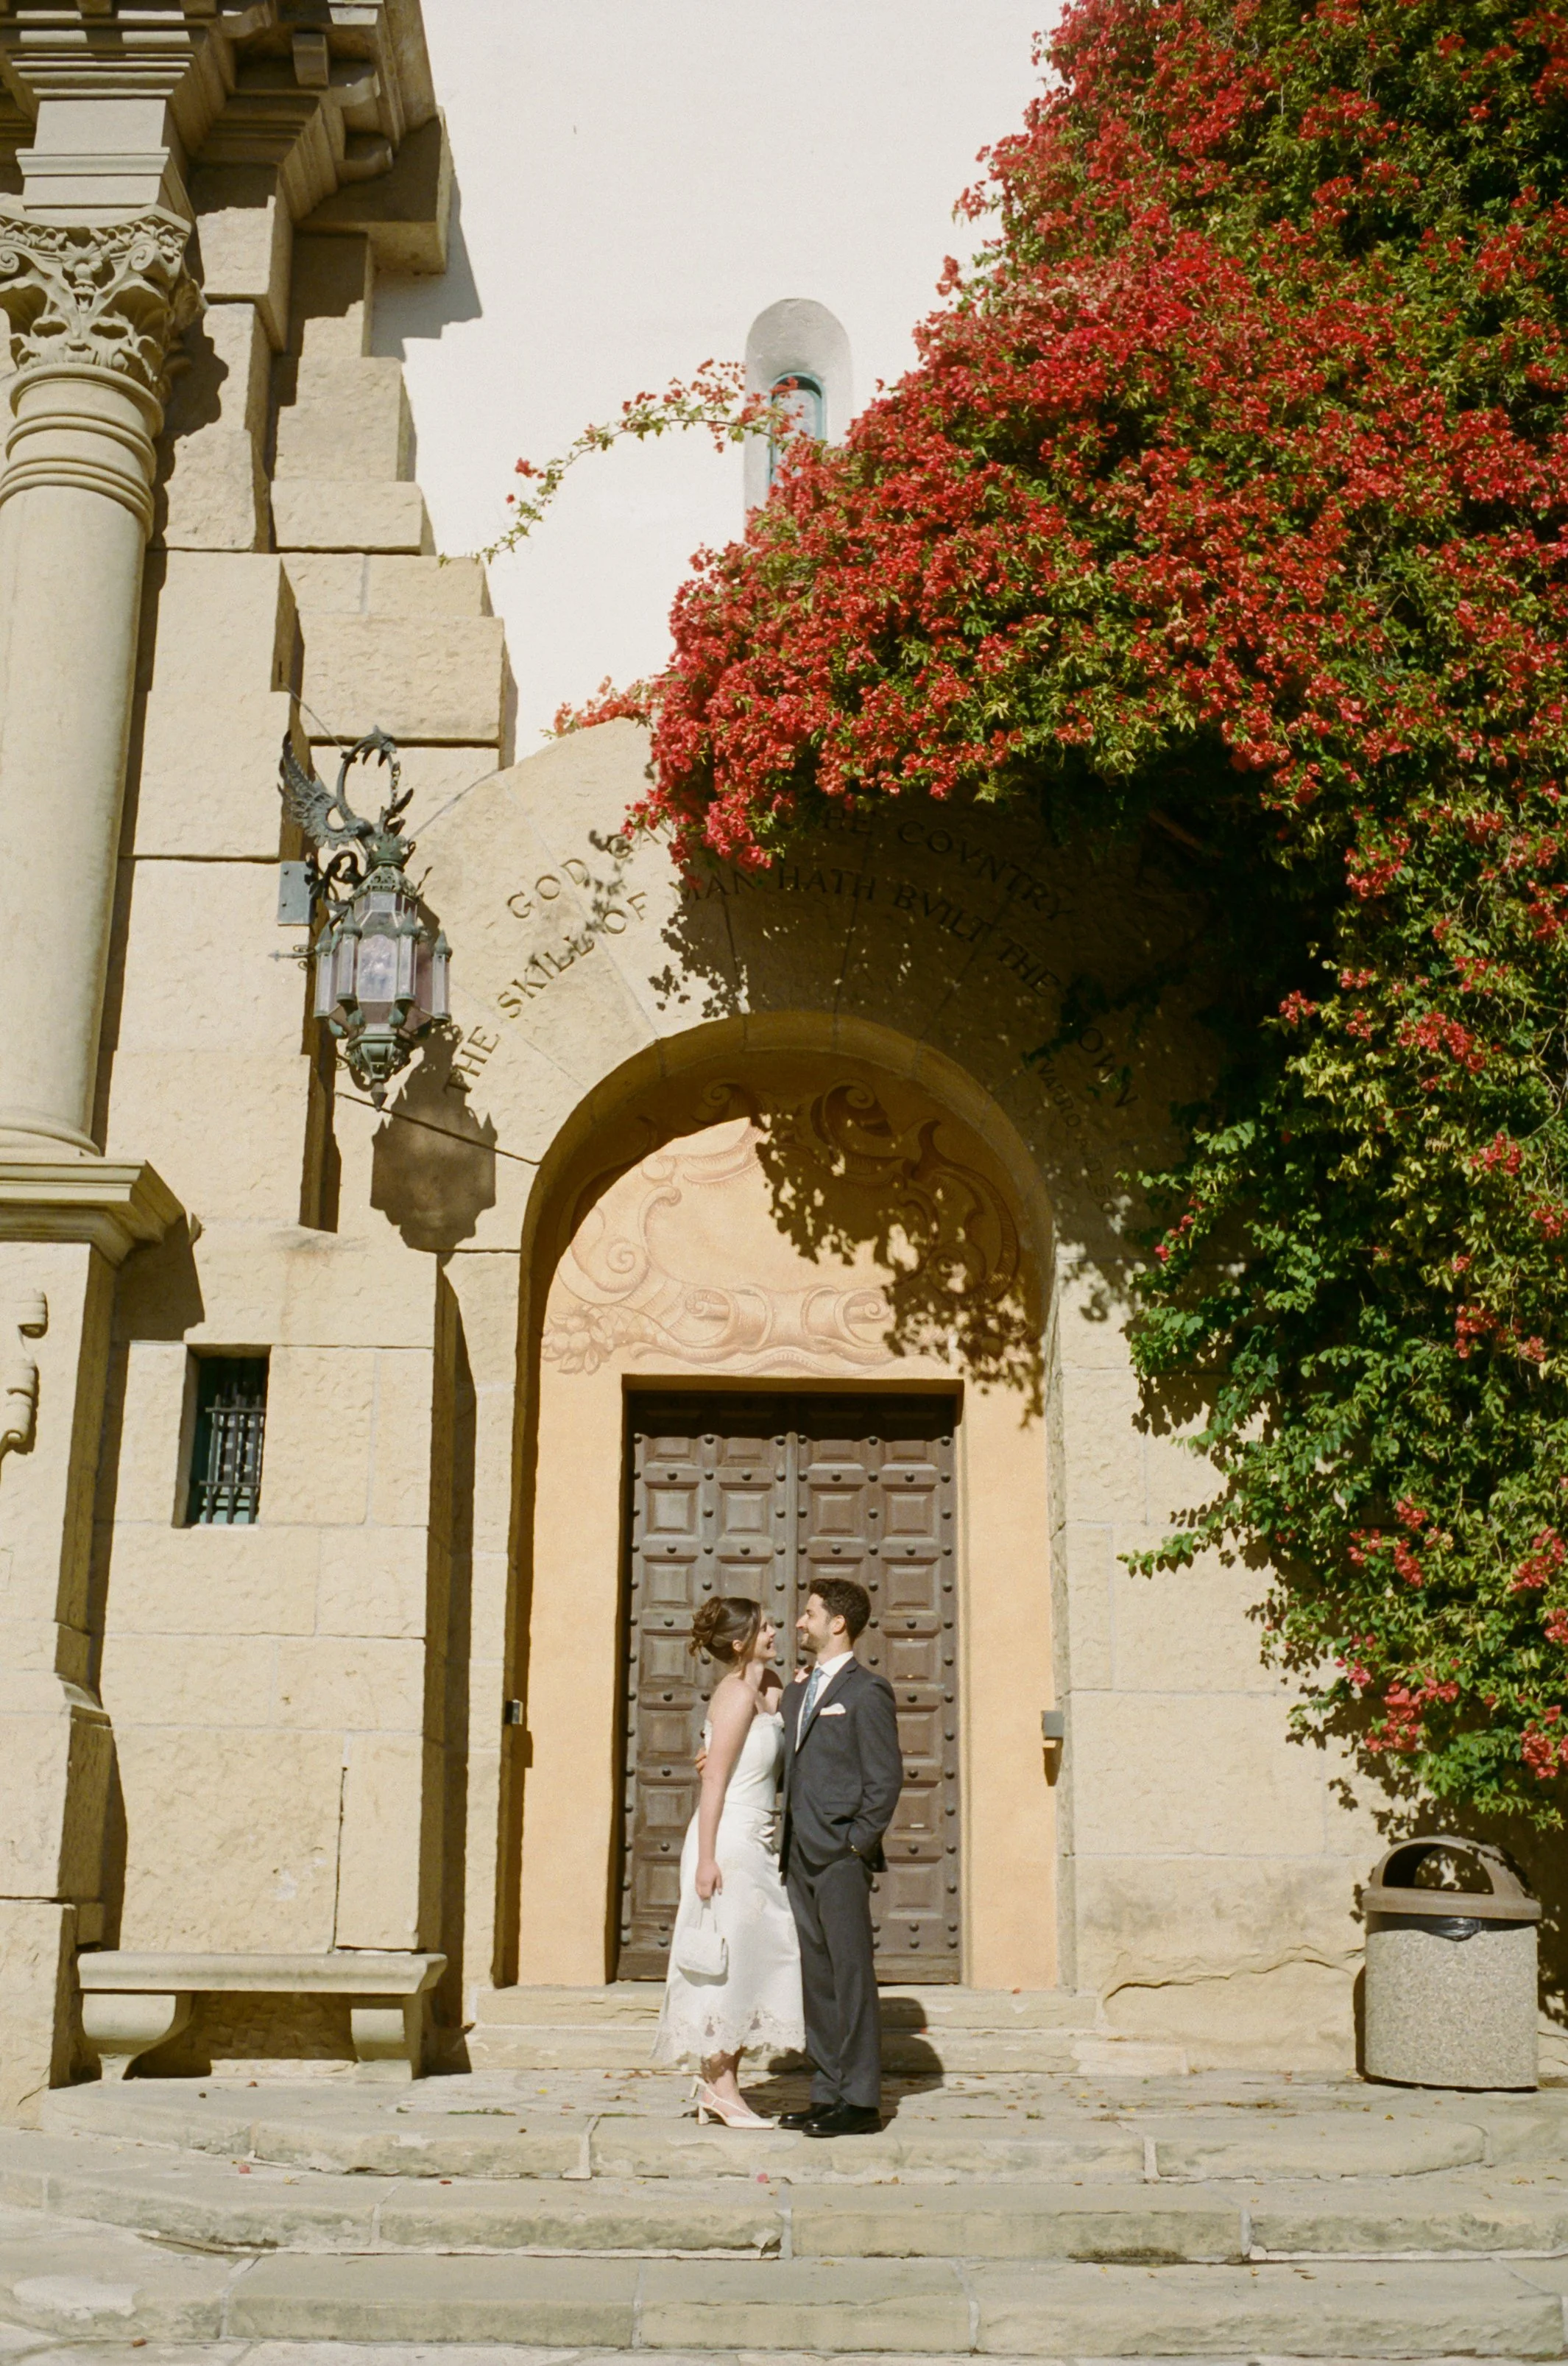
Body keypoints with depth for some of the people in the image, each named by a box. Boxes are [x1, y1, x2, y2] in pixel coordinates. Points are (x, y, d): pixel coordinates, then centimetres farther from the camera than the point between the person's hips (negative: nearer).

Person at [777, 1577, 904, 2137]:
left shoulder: (866, 1691, -6)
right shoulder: (798, 1691, 19)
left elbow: (886, 1777, -10)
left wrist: (858, 1841, -13)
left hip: (841, 1859, -8)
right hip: (801, 1858, 8)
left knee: (851, 1975, -5)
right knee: (816, 1979, 10)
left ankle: (862, 2101, -1)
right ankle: (828, 2094, 16)